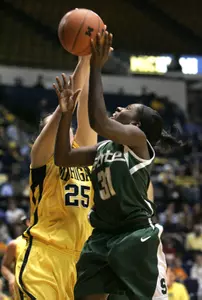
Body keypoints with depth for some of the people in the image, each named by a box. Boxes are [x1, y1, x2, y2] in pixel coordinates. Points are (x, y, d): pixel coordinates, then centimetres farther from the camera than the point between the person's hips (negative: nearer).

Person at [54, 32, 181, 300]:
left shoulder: (138, 139, -7)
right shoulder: (103, 148, 17)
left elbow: (99, 122, -23)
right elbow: (63, 158, 13)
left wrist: (96, 69, -19)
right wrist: (66, 113, 5)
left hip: (136, 236, -8)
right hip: (102, 236, 8)